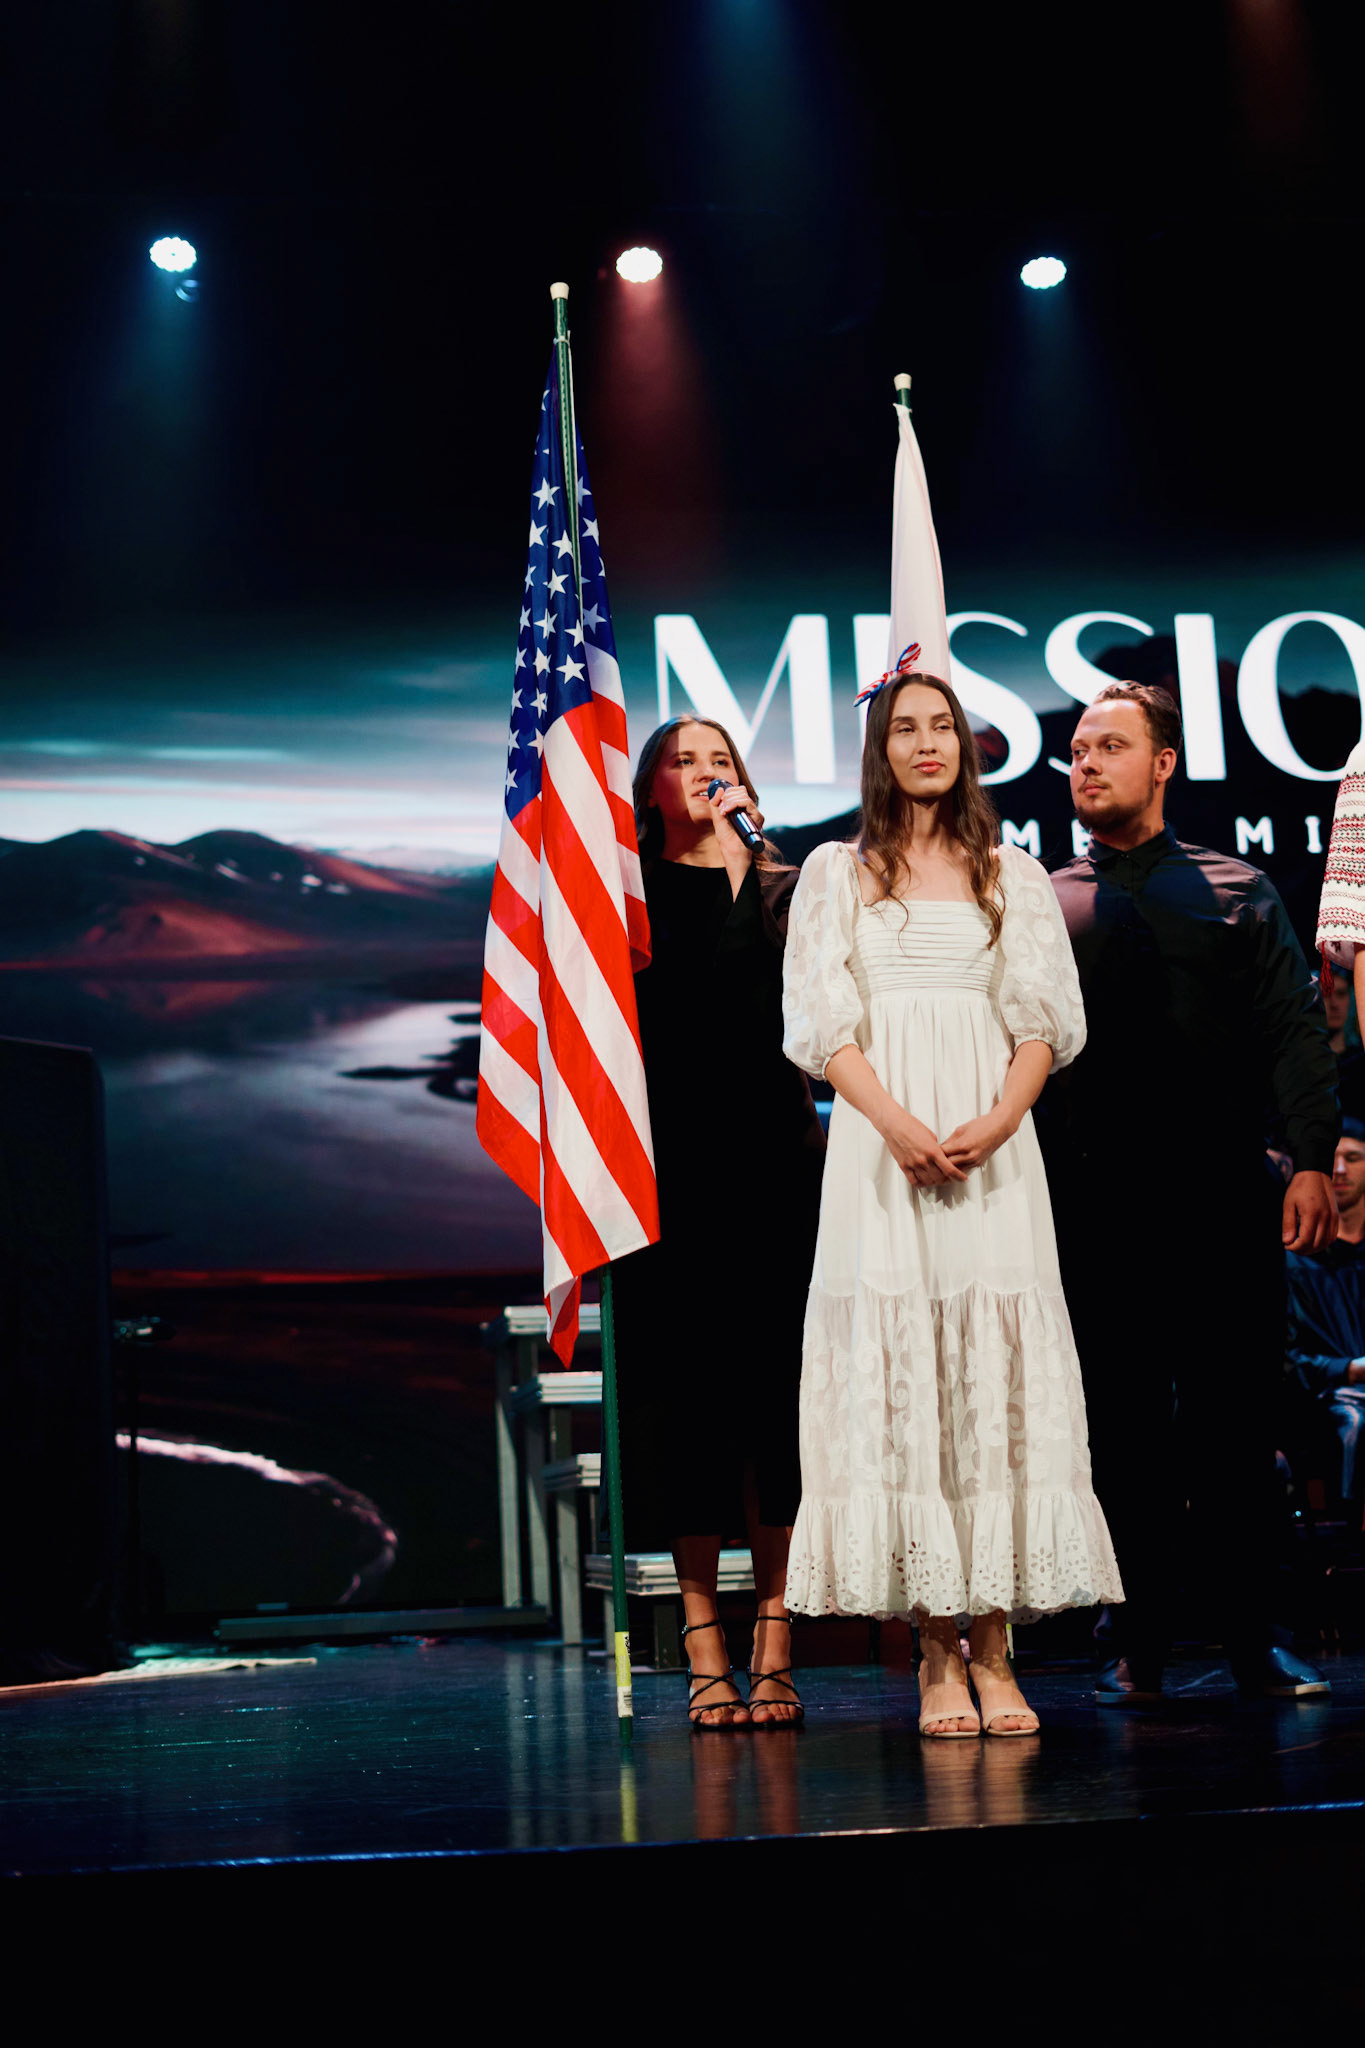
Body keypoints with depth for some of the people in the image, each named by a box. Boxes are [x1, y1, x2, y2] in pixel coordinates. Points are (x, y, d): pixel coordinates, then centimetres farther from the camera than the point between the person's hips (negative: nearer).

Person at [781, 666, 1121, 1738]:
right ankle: (936, 1655, -1)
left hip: (994, 1148, 1)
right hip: (879, 1140, -1)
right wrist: (900, 1125, -13)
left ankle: (994, 1648, -1)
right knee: (898, 1374, -5)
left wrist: (997, 1122, -10)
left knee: (998, 1374, -4)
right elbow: (820, 1023, 2)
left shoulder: (1013, 874, 14)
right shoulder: (836, 873, 11)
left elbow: (1048, 1019, 8)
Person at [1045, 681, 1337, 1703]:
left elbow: (1295, 1031, 5)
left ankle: (1254, 1640, 12)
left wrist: (1312, 1159, -7)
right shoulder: (1041, 907, 12)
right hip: (1095, 1202, 0)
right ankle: (1140, 1648, 11)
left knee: (1238, 1423, 2)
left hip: (1226, 1196, 0)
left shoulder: (1240, 892, 11)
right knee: (1124, 1427, 4)